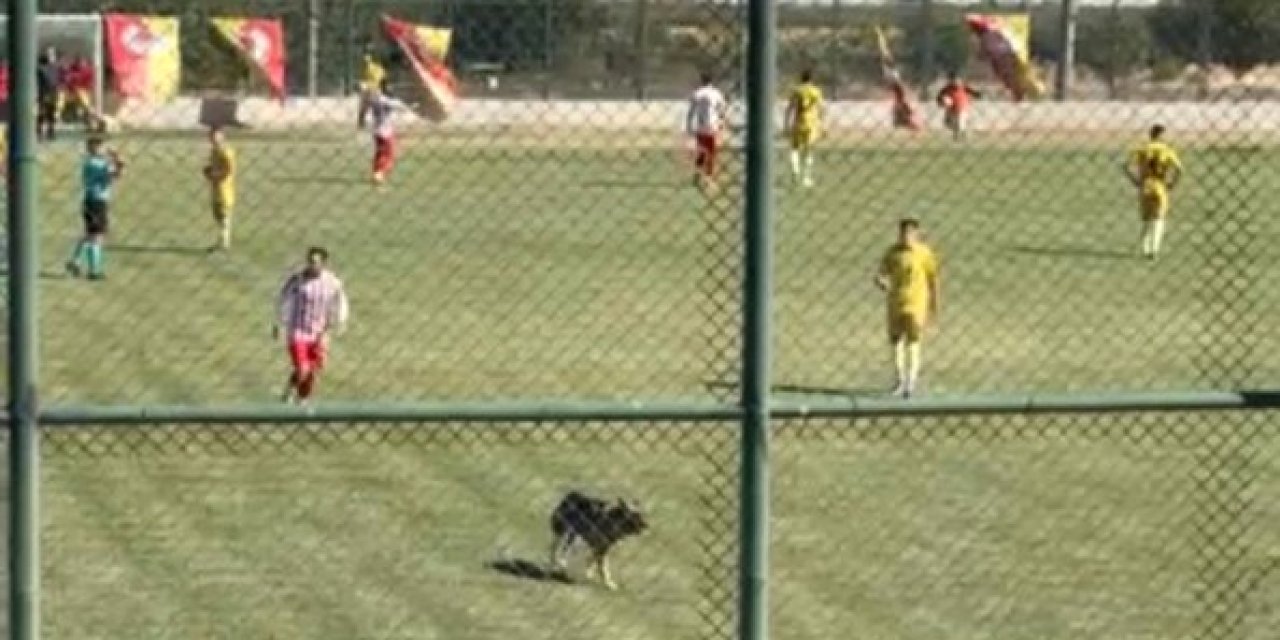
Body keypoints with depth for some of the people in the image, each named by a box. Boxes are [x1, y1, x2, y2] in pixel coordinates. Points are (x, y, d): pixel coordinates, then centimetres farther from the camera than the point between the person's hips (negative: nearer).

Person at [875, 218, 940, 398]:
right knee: (896, 343, 10)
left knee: (913, 343, -8)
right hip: (895, 303, 4)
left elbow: (933, 280, 1)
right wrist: (881, 281, -25)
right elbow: (881, 274, 0)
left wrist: (934, 306, 3)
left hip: (915, 305, -4)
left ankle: (911, 383, -7)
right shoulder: (892, 252, 1)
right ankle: (900, 380, 23)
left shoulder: (924, 253, -6)